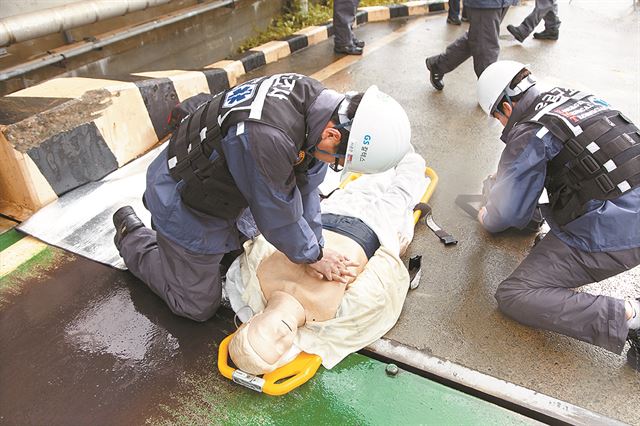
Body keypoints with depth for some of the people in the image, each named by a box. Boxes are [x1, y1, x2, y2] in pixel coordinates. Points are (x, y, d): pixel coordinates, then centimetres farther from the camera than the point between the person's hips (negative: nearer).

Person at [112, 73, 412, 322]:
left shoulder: (315, 98, -15)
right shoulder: (268, 138, -43)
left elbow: (305, 183, -5)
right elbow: (276, 213, -26)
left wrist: (315, 246, -1)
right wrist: (312, 256, -8)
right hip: (185, 207, -7)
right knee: (197, 306, 8)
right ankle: (132, 236, 25)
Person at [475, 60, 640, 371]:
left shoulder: (528, 136, -12)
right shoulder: (577, 97, 10)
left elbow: (505, 214, -5)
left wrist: (486, 219, 20)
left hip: (608, 240, -9)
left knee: (512, 296, -7)